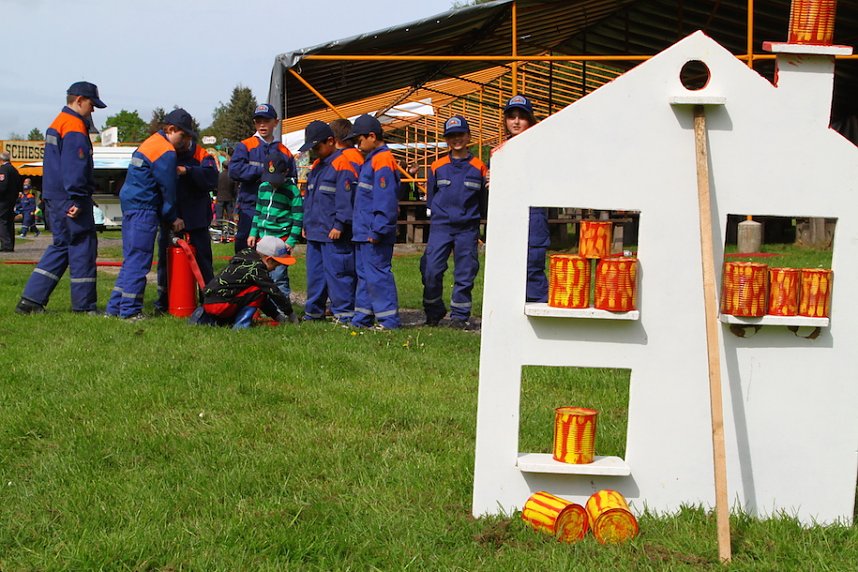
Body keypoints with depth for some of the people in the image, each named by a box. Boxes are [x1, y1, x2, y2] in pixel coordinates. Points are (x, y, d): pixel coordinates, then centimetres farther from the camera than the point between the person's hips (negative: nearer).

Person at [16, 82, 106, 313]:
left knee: (61, 246, 13)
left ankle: (31, 300, 9)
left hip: (54, 198, 10)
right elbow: (75, 166, -20)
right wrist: (78, 200, -22)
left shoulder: (57, 124, 21)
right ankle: (84, 305, 0)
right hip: (69, 199, -10)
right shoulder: (75, 127, -12)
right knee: (82, 246, -3)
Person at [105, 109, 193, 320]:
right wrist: (173, 218, 3)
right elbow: (167, 188, -9)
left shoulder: (151, 143, 21)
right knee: (139, 260, -7)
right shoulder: (166, 152, -12)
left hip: (131, 206, 10)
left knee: (131, 259, 14)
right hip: (144, 210, -10)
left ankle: (115, 307, 16)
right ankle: (130, 310, -6)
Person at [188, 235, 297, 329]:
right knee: (259, 291, -11)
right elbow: (274, 292, -10)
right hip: (218, 304, -10)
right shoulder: (256, 268, -14)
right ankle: (241, 324, -12)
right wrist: (291, 314, 1)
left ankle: (203, 317, 20)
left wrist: (277, 315, 21)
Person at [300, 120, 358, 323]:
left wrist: (339, 225, -19)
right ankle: (313, 311, 23)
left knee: (336, 272, -7)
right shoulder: (317, 165, 18)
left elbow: (345, 199, -17)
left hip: (333, 233, -9)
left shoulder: (342, 165, -12)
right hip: (315, 232, 9)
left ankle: (344, 312, -1)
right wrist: (306, 224, 21)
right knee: (315, 272, 14)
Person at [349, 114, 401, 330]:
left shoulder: (382, 161, -14)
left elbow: (385, 200, -21)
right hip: (363, 233, 10)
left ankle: (389, 320, -5)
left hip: (374, 235, -10)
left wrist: (377, 230, -23)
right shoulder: (371, 160, 17)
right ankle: (362, 318, 21)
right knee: (364, 274, 14)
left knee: (377, 275, -8)